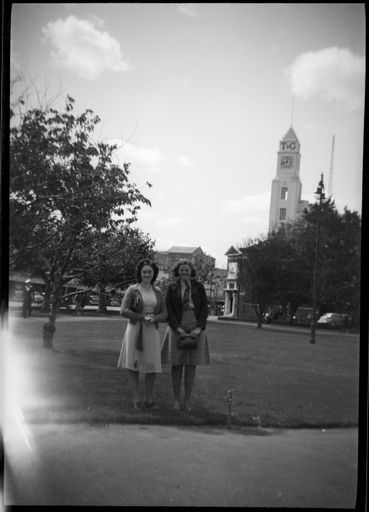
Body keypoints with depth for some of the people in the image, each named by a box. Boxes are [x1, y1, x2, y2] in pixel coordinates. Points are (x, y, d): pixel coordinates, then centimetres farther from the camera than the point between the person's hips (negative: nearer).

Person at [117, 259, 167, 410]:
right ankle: (136, 399, 10)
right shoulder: (132, 290, 0)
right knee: (133, 364, 1)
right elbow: (123, 311, -8)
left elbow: (164, 314, 9)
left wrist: (154, 318, -12)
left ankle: (149, 398, 15)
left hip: (152, 331, 2)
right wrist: (143, 317, -15)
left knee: (153, 366, 0)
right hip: (135, 329, -2)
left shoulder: (158, 292, 10)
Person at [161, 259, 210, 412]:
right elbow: (168, 309, -2)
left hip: (196, 330, 1)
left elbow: (204, 308, 2)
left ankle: (187, 400, 9)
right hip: (177, 329, 0)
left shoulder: (199, 287, 5)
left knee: (191, 365, 2)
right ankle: (176, 399, 11)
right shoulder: (171, 288, 3)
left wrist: (199, 328, -10)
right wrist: (178, 328, -13)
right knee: (177, 364, 1)